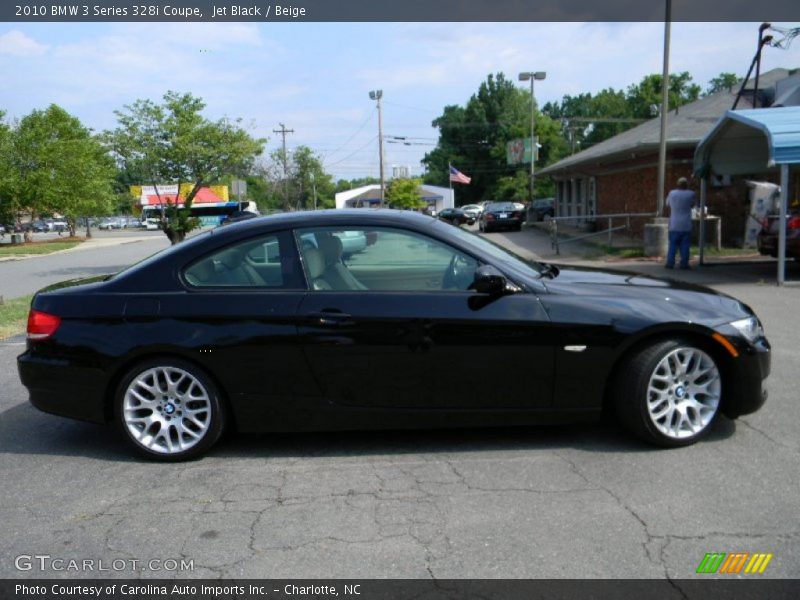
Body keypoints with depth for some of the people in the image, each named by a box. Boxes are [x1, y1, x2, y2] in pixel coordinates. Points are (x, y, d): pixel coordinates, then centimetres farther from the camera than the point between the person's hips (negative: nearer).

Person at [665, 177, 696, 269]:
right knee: (685, 245, 2)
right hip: (686, 225, -1)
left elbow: (668, 203, 14)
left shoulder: (672, 193, -1)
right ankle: (684, 263, 1)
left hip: (674, 225, 1)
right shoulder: (690, 194, -5)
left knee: (673, 245, 4)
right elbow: (692, 205, 11)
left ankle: (670, 263, -1)